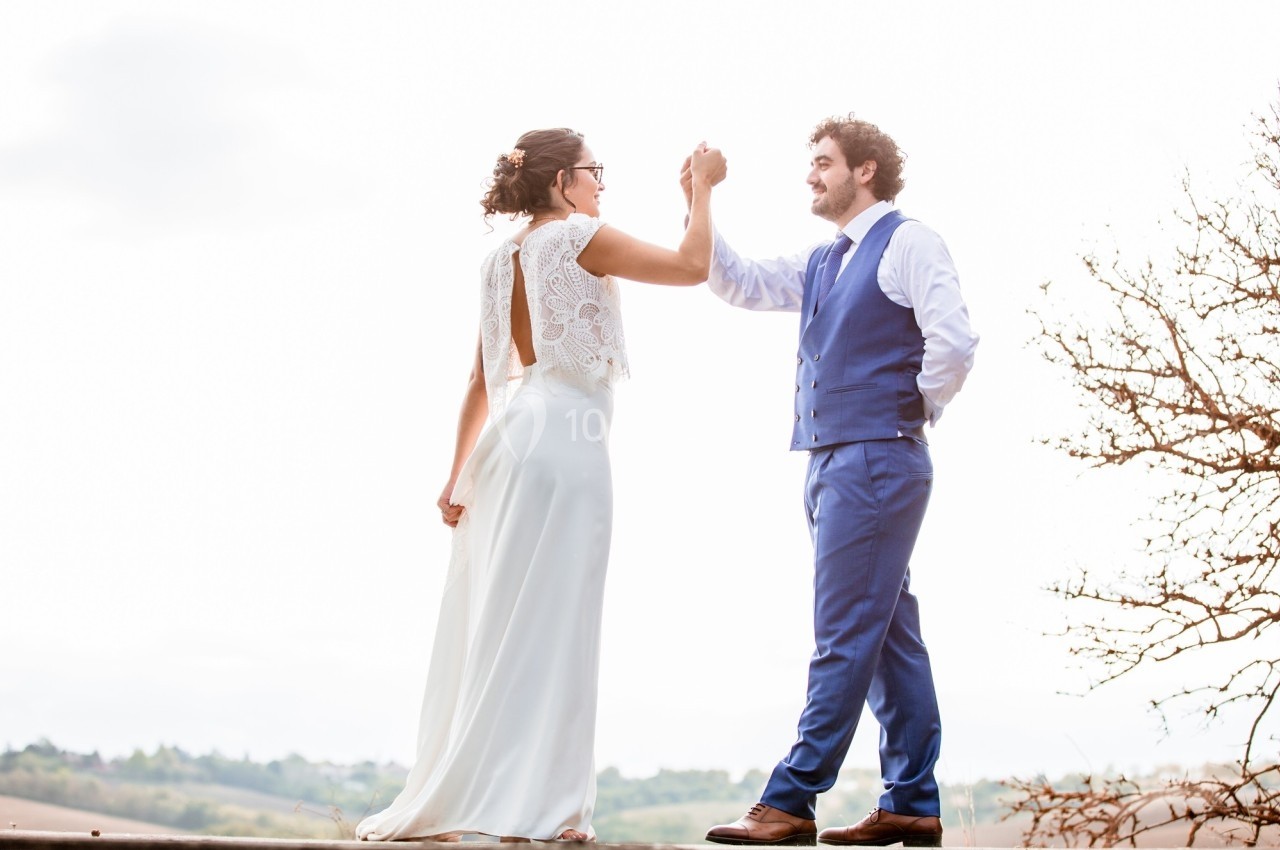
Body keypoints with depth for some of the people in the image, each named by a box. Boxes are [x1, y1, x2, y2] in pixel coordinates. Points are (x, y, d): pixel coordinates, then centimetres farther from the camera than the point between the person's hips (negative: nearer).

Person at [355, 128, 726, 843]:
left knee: (497, 620, 9)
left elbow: (481, 380, 20)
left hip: (514, 434, 8)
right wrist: (702, 187, 7)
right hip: (566, 436, -8)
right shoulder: (578, 237, -3)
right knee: (545, 617, -8)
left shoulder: (504, 260, 19)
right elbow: (692, 267, -6)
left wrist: (461, 471, 20)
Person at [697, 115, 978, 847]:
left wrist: (917, 411, -4)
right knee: (888, 634, 9)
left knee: (846, 636, -7)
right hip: (829, 460, 9)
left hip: (877, 459, -9)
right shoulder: (820, 264, 20)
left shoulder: (908, 243, -6)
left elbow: (954, 342, -16)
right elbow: (740, 284, 18)